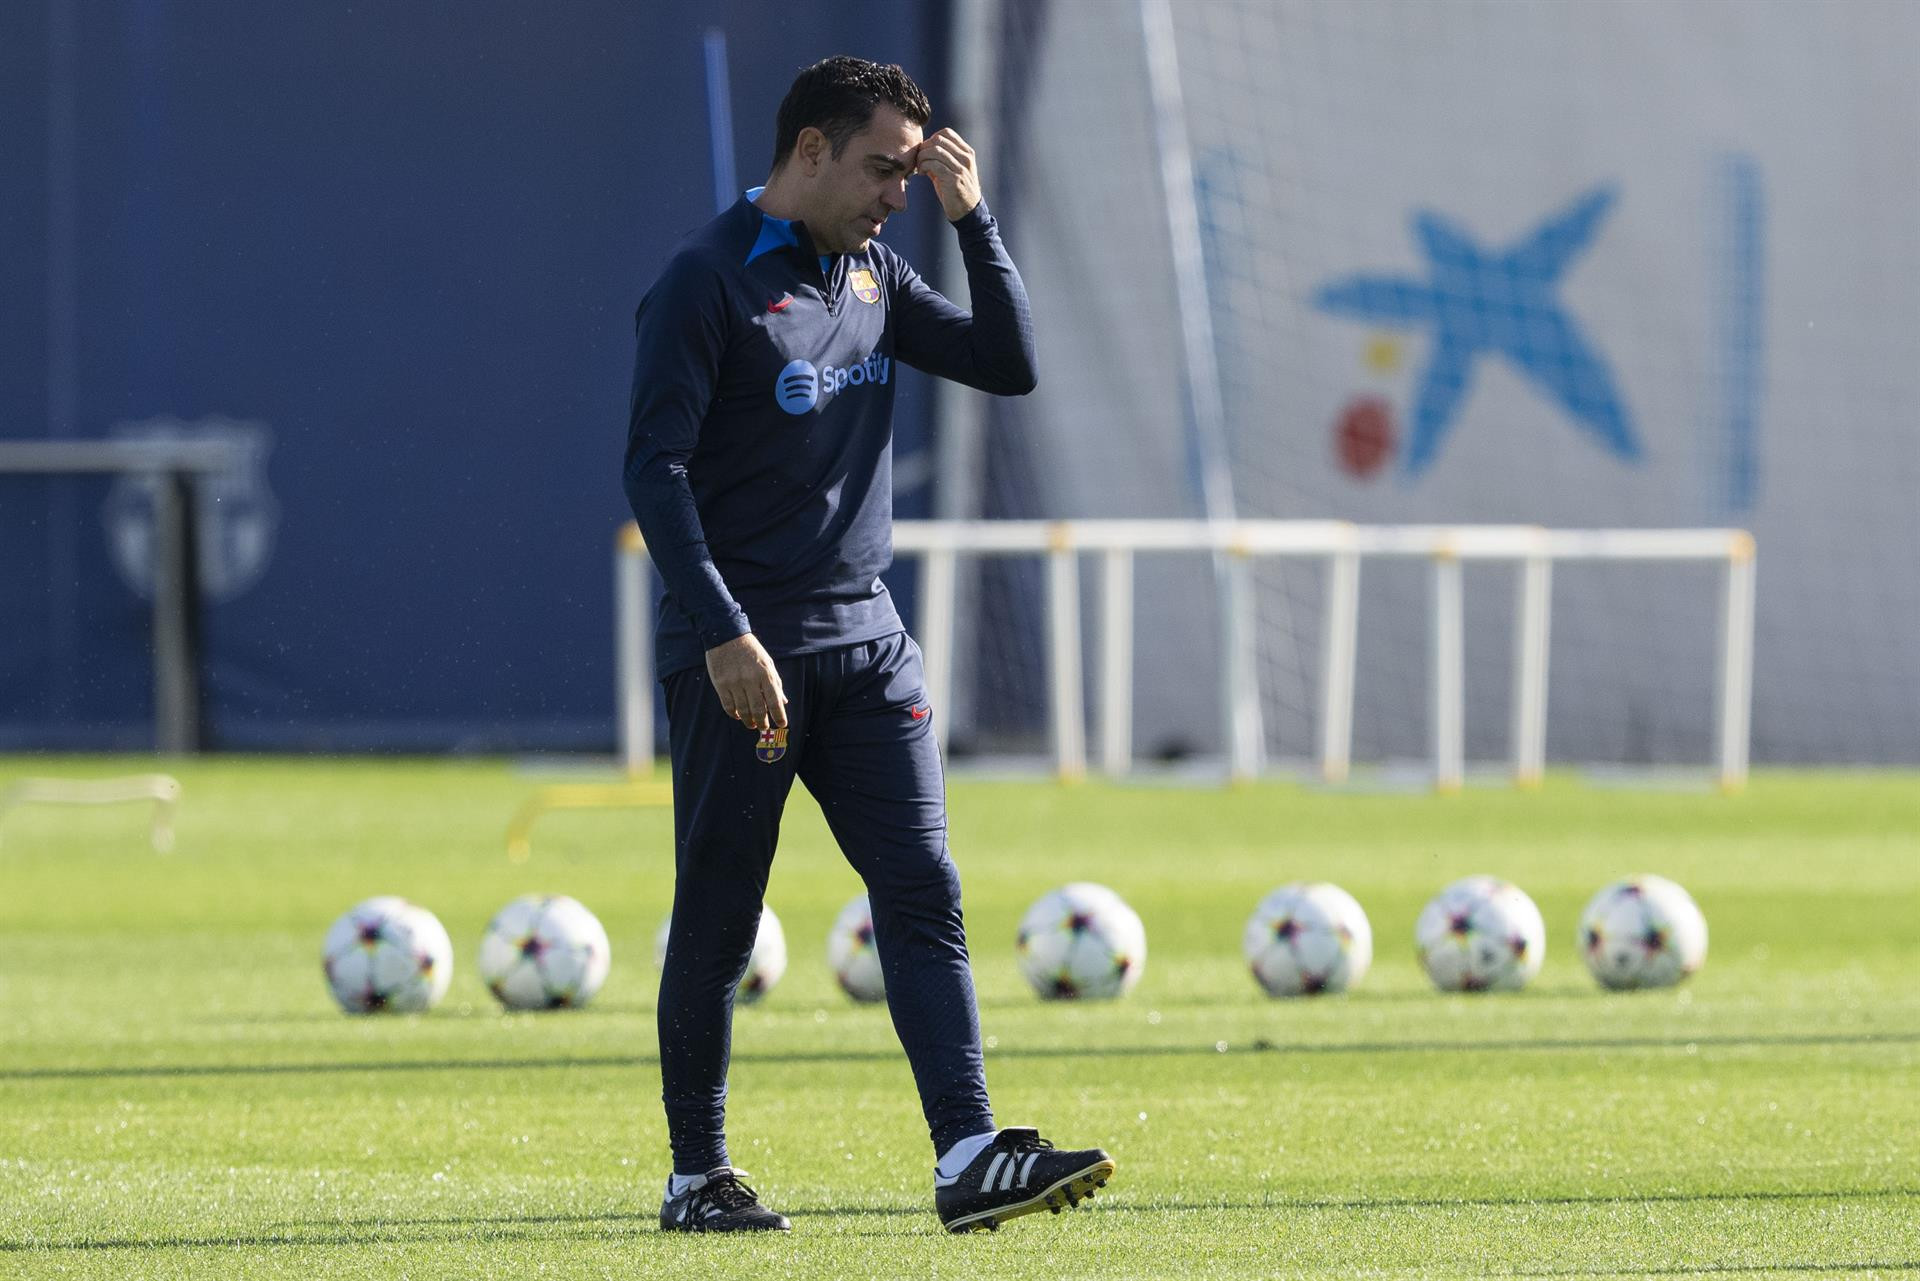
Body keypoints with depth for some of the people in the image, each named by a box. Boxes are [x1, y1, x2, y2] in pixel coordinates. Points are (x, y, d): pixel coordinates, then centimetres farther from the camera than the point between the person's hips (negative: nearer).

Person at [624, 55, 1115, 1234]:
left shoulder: (873, 275, 13)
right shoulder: (708, 282, -9)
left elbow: (1009, 366, 13)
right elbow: (656, 467, -14)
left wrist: (972, 219, 2)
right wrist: (722, 633, -23)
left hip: (866, 645, 6)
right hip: (742, 658, -6)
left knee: (926, 898, -6)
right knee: (718, 924, 2)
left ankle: (971, 1161, -13)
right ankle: (698, 1176, 12)